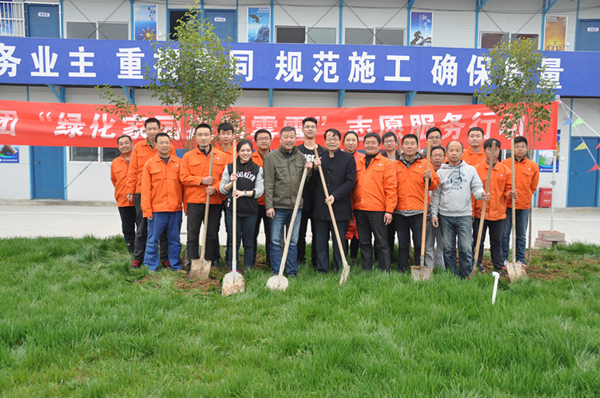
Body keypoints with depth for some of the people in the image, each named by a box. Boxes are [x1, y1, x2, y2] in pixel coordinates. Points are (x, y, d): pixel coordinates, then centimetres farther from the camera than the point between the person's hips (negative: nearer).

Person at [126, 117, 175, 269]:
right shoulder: (138, 147, 7)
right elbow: (132, 170, 7)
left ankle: (165, 258, 14)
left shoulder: (168, 147, 3)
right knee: (141, 227, 8)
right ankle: (138, 258, 17)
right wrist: (130, 190, 2)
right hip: (141, 193, 1)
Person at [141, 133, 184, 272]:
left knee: (174, 239, 10)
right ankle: (151, 267, 15)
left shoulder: (179, 163, 8)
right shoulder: (149, 163, 4)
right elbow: (145, 189, 1)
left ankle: (176, 266, 20)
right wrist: (147, 210, -6)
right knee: (153, 240, 4)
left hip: (175, 208, 2)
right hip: (156, 209, -2)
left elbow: (184, 185, 10)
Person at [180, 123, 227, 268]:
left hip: (214, 201, 1)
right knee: (192, 236, 2)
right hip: (194, 202, 0)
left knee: (212, 235, 7)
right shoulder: (188, 156, 6)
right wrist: (201, 181, -12)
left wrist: (215, 188, -13)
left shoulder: (221, 156, 8)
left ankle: (211, 265, 17)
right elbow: (184, 178, 0)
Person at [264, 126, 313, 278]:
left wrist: (308, 171, -3)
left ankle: (292, 273, 19)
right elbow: (268, 184, -4)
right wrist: (269, 206, -9)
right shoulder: (271, 157, -1)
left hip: (296, 206, 3)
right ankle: (276, 273, 13)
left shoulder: (301, 157, 10)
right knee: (276, 241, 2)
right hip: (278, 206, -3)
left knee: (293, 242, 10)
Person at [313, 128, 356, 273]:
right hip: (320, 208, 3)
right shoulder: (319, 158, 12)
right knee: (320, 242, 8)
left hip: (340, 207, -3)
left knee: (339, 243, 3)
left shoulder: (348, 159, 2)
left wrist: (335, 196, -15)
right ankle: (322, 271, 18)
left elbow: (350, 181, -5)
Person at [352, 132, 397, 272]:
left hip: (378, 210, -5)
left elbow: (391, 188, -4)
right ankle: (367, 271, 20)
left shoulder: (387, 163, 2)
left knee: (382, 243, 0)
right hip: (359, 209, 5)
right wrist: (351, 208, 8)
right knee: (364, 243, 11)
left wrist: (389, 210, -11)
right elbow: (353, 185, 16)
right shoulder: (358, 163, 15)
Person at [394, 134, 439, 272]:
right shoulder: (395, 165, 11)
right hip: (400, 211, 2)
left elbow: (435, 184, 5)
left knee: (419, 244, 1)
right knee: (402, 244, 9)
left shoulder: (425, 164, 6)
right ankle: (401, 271, 17)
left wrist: (428, 179, -15)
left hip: (419, 210, -2)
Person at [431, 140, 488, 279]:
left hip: (464, 216, 0)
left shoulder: (470, 170, 9)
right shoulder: (440, 172, 7)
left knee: (466, 249, -4)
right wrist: (434, 213, 1)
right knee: (448, 249, 7)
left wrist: (481, 194, -16)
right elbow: (435, 194, 7)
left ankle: (466, 278, 7)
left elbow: (477, 187, 7)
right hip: (445, 216, 1)